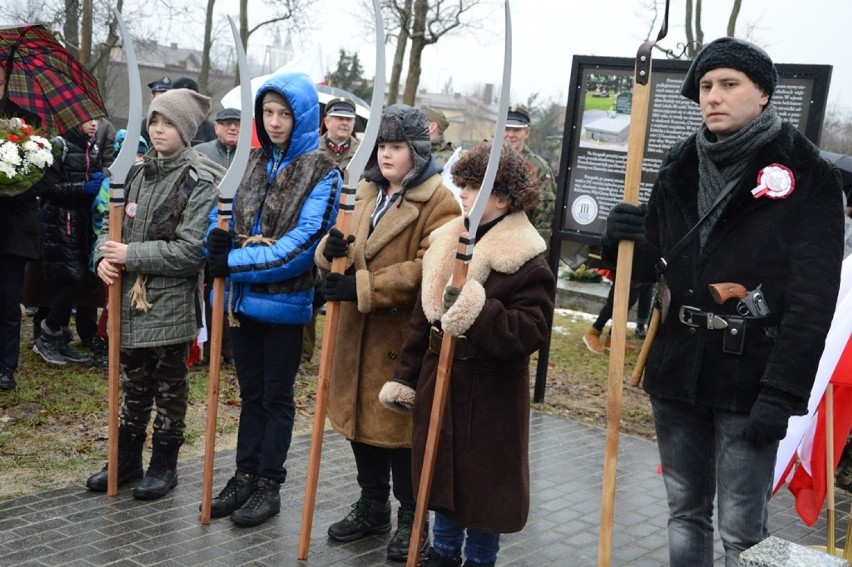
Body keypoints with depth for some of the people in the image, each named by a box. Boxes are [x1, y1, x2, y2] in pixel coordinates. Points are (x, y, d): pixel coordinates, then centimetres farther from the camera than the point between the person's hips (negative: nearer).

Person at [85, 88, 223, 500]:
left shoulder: (201, 182, -11)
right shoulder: (139, 173, 9)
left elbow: (192, 250, -19)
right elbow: (110, 225, 13)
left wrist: (131, 255, -19)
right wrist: (104, 256, -8)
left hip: (171, 307, -6)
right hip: (131, 300, 6)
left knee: (169, 387, 9)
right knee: (133, 385, 17)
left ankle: (164, 464, 23)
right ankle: (127, 459, 31)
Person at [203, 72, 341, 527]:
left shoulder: (321, 172, -10)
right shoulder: (253, 163, 8)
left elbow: (304, 242, -19)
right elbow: (225, 215, 11)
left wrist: (236, 262, -21)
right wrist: (218, 240, -13)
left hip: (284, 302, -5)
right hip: (243, 298, 5)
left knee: (276, 396, 9)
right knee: (251, 392, 16)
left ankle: (269, 484, 21)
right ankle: (245, 475, 28)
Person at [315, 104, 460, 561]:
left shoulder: (439, 202, -11)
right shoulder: (365, 192, 12)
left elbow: (428, 270, -21)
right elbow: (339, 248, 13)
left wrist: (361, 286, -24)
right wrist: (330, 249, -13)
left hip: (405, 336, -7)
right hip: (358, 332, 7)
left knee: (402, 424, 4)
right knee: (360, 419, 15)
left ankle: (411, 517, 22)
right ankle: (372, 506, 33)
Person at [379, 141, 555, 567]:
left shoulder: (527, 263, -15)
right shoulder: (446, 243, 6)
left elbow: (531, 331, -23)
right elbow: (421, 319, 10)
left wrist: (481, 312, -35)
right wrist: (405, 377, 10)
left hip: (490, 395, -6)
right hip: (438, 383, 7)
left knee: (483, 480, 7)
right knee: (442, 471, 18)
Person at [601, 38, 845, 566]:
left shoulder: (807, 177, -7)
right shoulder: (680, 168, 8)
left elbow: (812, 299, -11)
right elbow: (651, 266, 13)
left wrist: (782, 392, -18)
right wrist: (627, 242, -10)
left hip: (750, 379, -5)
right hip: (677, 369, 5)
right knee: (686, 513, 16)